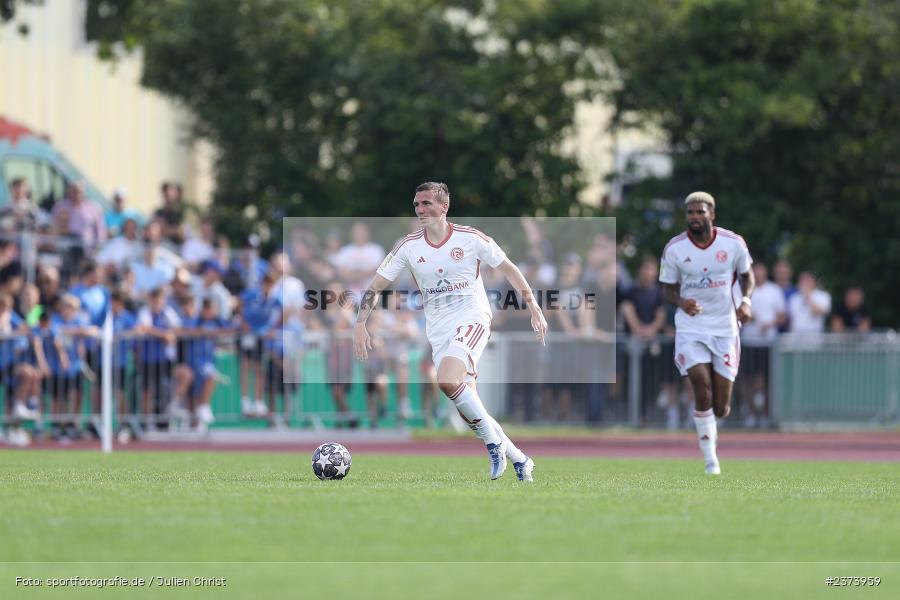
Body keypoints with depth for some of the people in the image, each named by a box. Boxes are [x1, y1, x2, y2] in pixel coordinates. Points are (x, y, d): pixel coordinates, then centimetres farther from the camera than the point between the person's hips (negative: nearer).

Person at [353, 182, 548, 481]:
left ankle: (493, 442, -14)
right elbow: (376, 286, 5)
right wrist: (360, 324, -7)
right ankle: (519, 459, 15)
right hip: (438, 330, 5)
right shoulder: (409, 246, 2)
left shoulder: (470, 238, -6)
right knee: (467, 409, 1)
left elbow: (509, 268, 5)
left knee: (448, 380, -30)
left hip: (471, 319, -5)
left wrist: (534, 308, 3)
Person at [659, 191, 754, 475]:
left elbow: (746, 274, 11)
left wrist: (745, 300, -9)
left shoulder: (733, 243, -5)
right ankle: (710, 459, -7)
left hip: (724, 327, 1)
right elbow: (668, 288, 3)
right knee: (702, 386, -20)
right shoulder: (674, 248, -6)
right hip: (690, 328, -1)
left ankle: (710, 423, 39)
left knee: (721, 407, -1)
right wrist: (681, 301, -20)